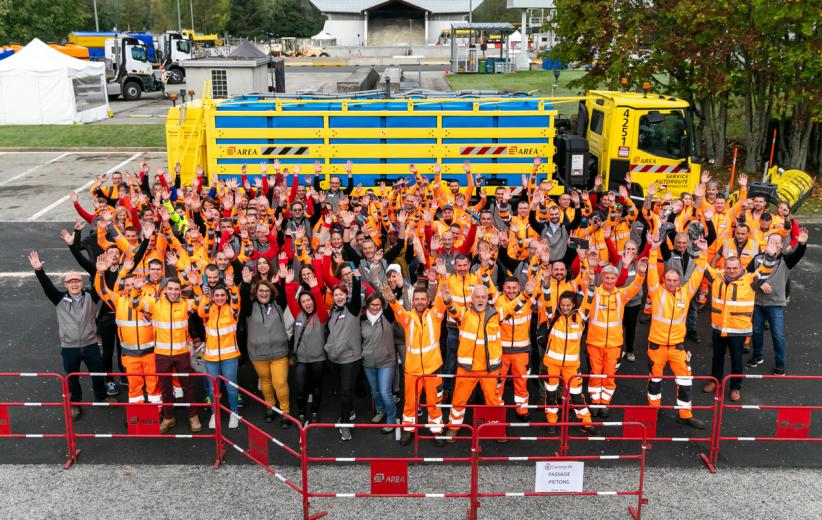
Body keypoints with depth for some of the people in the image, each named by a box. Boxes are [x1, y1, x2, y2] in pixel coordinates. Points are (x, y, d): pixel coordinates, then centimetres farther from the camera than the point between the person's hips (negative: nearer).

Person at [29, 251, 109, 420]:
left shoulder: (91, 297, -2)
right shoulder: (60, 299, -4)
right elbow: (47, 286, -15)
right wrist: (39, 270, -31)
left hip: (90, 344, 1)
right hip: (69, 347, 0)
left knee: (98, 372, 14)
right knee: (72, 377, 13)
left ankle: (101, 396, 39)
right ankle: (75, 404, 32)